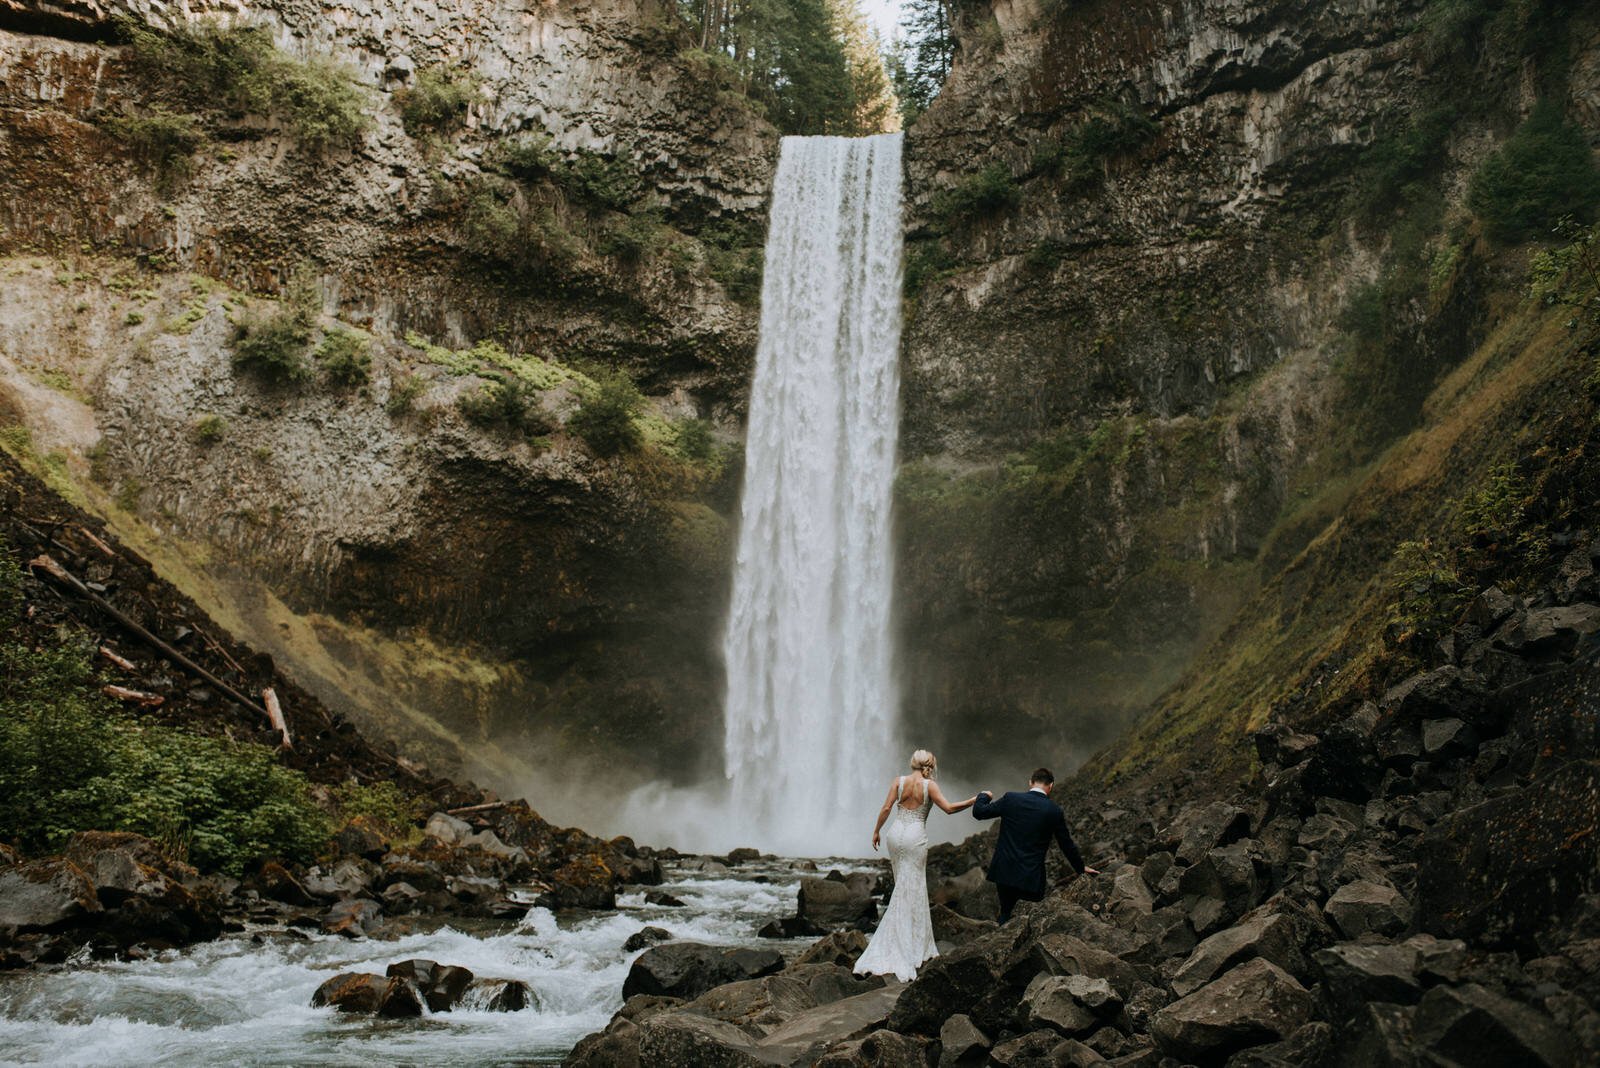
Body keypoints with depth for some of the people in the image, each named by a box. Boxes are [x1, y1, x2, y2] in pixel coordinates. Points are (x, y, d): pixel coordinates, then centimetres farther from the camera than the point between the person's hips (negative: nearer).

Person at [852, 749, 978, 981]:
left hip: (895, 834, 4)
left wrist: (876, 831, 7)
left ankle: (917, 943, 24)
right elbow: (949, 808, -12)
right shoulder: (929, 785, -6)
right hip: (915, 838, -4)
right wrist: (975, 800, -3)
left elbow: (886, 808, -3)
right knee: (910, 892, 1)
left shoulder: (899, 781, 2)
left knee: (905, 886, 17)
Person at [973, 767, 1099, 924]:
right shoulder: (1054, 811, -5)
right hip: (1031, 876, -2)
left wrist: (984, 796, 24)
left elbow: (978, 812, 2)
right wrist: (1081, 867, 23)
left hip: (1004, 872, 2)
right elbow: (1066, 843, 7)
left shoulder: (1011, 799, -5)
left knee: (1006, 912, 20)